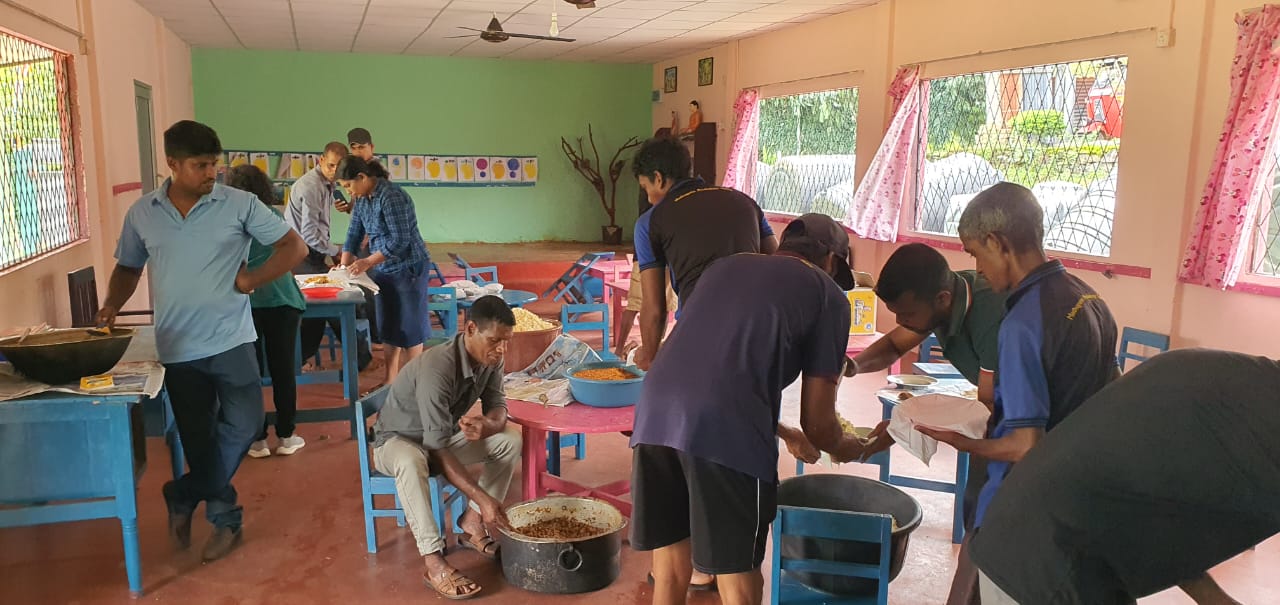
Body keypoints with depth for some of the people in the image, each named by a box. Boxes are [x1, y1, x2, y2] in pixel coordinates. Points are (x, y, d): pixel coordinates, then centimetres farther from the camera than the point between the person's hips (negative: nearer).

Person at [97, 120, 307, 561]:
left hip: (231, 340, -2)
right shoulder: (141, 214, 4)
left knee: (243, 424, -12)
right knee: (199, 440, 8)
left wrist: (248, 281, -9)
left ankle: (183, 499, 8)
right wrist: (110, 308, 0)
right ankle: (225, 519, 25)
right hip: (177, 348, 2)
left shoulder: (239, 204, -5)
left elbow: (294, 247, -3)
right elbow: (128, 268, 17)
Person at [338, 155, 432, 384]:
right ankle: (390, 380, 23)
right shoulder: (361, 199, 5)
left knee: (408, 326, 1)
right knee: (387, 326, 13)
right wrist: (344, 266, -2)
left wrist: (367, 262, -23)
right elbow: (353, 235, 10)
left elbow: (400, 240, -24)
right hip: (383, 269, 8)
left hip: (407, 268, -8)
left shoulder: (391, 197, -21)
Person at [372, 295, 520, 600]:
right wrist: (482, 498, -40)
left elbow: (497, 405, -4)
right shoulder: (436, 369, -37)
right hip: (397, 440, -7)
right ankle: (434, 563, -34)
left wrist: (488, 424, -31)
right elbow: (437, 450, -37)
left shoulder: (490, 358, -15)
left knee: (510, 439, -11)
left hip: (446, 433, 7)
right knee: (411, 461, -40)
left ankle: (472, 524, -1)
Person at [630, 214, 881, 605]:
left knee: (669, 574, 19)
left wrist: (778, 431, 50)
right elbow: (816, 422, 13)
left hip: (655, 414, 6)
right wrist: (845, 448, 36)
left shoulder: (725, 265, 29)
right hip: (726, 428, -5)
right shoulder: (828, 294, 14)